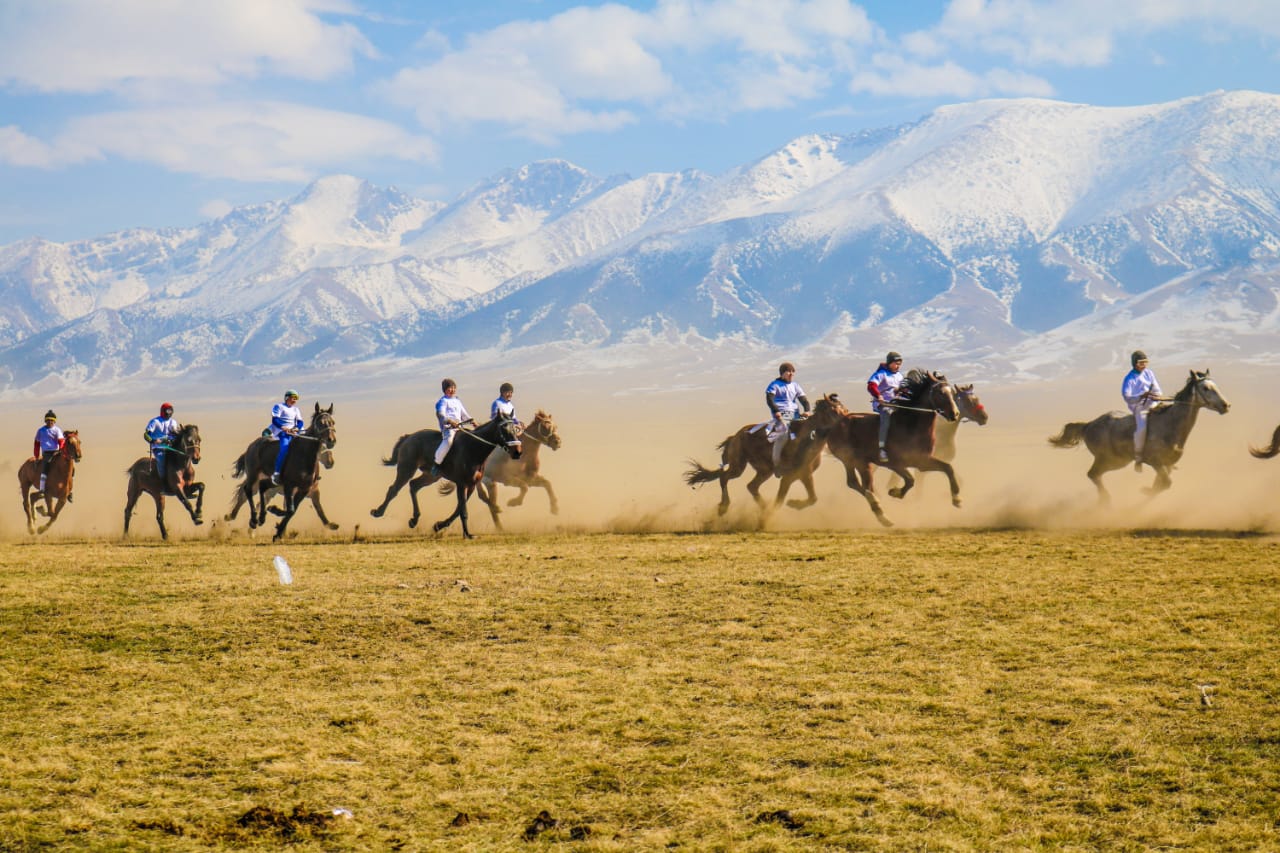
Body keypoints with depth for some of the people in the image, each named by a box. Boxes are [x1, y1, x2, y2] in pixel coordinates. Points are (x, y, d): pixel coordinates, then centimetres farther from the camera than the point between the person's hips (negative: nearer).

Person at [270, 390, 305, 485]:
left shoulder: (296, 409, 21)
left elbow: (300, 422, 10)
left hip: (293, 432, 7)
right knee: (285, 446, -34)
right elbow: (275, 420, -10)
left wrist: (297, 429, -14)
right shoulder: (278, 407, 4)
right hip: (280, 432, -7)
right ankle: (276, 474, -36)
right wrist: (284, 428, -27)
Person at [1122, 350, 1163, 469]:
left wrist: (1158, 396, -15)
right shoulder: (1130, 379, -9)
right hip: (1139, 407, -6)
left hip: (1153, 405, 6)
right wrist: (1143, 396, -30)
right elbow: (1127, 398, -17)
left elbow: (1157, 390, 9)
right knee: (1141, 428, -32)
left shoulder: (1148, 373, 7)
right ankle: (1138, 458, -18)